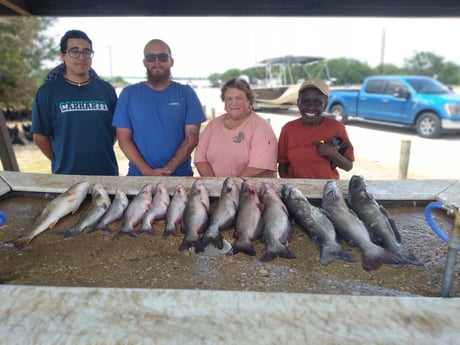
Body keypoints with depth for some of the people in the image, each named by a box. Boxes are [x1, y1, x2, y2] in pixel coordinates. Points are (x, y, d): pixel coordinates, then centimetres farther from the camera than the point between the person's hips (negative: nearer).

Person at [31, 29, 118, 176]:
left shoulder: (106, 89, 5)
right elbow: (40, 136, 0)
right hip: (66, 175, -2)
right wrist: (62, 161, 5)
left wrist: (100, 156, 5)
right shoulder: (48, 91, -2)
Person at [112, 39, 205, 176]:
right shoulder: (128, 94, 2)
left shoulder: (186, 93, 1)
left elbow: (192, 138, -5)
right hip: (139, 176, 0)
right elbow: (124, 139, -2)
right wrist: (147, 171, -13)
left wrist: (169, 168, -15)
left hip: (180, 176, 0)